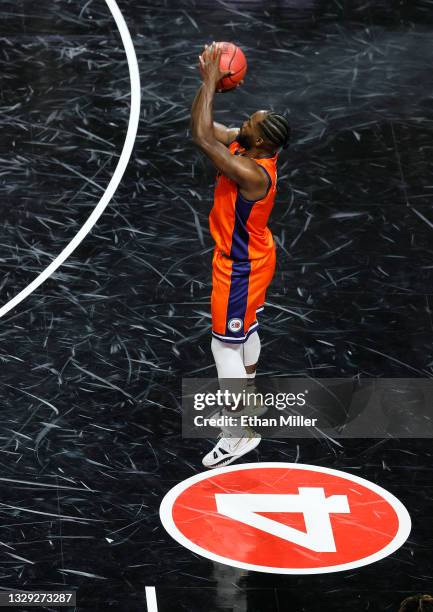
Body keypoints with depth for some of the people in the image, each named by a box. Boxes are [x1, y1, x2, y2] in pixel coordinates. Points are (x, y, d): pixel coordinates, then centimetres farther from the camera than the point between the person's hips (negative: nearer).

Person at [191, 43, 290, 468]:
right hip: (252, 258, 10)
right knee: (246, 333, 24)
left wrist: (211, 82, -36)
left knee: (225, 344, -1)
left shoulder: (251, 173, -36)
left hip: (239, 266, -10)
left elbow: (201, 137, -41)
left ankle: (239, 433, 8)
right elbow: (204, 127, 0)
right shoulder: (242, 145, -9)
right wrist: (208, 80, -13)